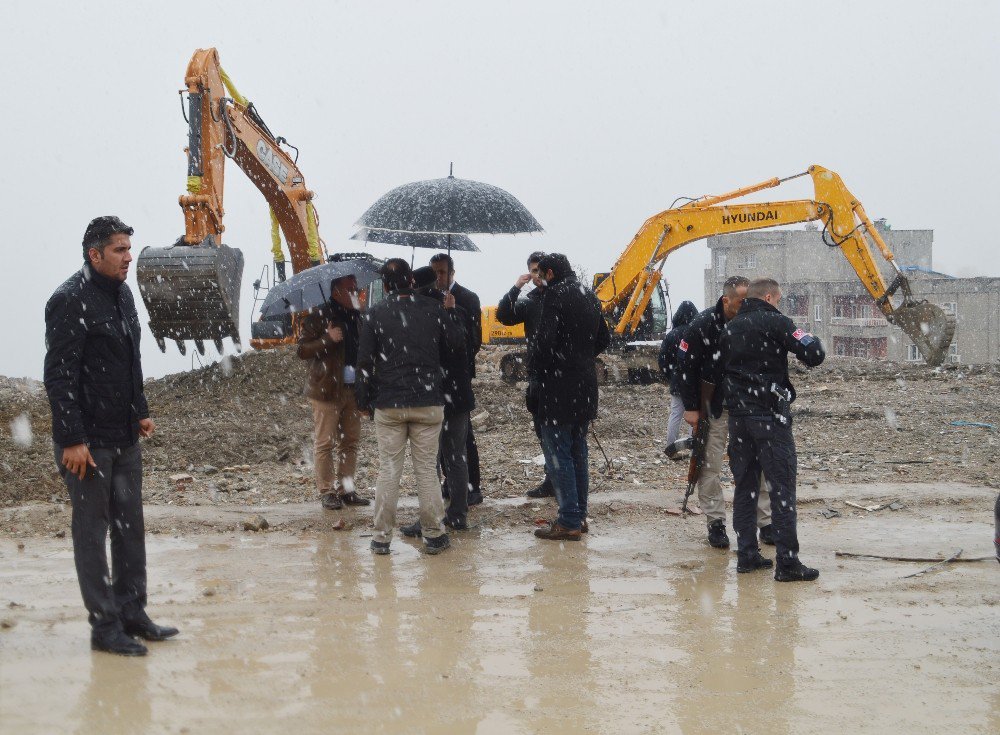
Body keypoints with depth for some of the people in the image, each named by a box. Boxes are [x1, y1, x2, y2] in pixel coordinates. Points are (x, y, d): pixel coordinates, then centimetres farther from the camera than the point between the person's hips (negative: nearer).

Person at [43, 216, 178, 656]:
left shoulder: (122, 294, 11)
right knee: (92, 531, 1)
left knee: (130, 526, 14)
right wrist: (72, 439, -20)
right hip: (88, 442, -9)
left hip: (125, 438, 9)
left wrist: (140, 413, 19)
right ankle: (105, 626, 8)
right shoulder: (71, 301, -16)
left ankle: (131, 613, 25)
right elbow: (58, 377, -18)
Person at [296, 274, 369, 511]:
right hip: (327, 389, -6)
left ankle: (346, 490, 16)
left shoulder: (356, 317, 16)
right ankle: (326, 492, 2)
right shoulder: (318, 317, -5)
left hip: (352, 388, 7)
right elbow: (302, 350, -9)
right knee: (325, 443, -4)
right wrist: (327, 339, -21)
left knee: (350, 442, 8)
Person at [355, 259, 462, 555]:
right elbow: (455, 344, 12)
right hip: (429, 403, 1)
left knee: (388, 470, 6)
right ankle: (433, 535, 10)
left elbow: (365, 363, -2)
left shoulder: (374, 316, -2)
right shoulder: (432, 309, 0)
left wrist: (364, 401, 9)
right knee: (426, 469, 7)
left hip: (388, 406, 0)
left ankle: (382, 536, 9)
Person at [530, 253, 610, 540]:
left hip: (557, 389, -8)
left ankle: (569, 522, -5)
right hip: (585, 388, 9)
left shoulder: (556, 294, -13)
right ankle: (579, 515, 21)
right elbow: (603, 339, 21)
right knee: (578, 452, 16)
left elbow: (544, 339, -21)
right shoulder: (590, 297, 13)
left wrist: (534, 371, -7)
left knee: (558, 454, -4)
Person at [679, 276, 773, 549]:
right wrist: (691, 407, -7)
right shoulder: (702, 325, -13)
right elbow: (685, 367, -6)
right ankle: (715, 522, 10)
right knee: (710, 465, 0)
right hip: (713, 408, -2)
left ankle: (766, 521, 9)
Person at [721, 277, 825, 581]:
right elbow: (814, 356, -14)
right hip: (770, 416, -6)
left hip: (738, 415, 6)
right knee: (782, 487, -4)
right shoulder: (775, 322, -9)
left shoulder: (730, 327, 12)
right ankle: (787, 562, -6)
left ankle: (747, 554, 13)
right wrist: (810, 339, 5)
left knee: (745, 485, 12)